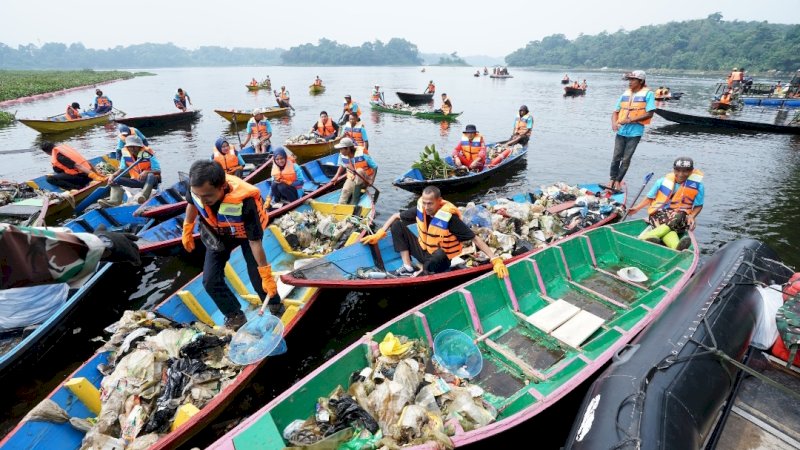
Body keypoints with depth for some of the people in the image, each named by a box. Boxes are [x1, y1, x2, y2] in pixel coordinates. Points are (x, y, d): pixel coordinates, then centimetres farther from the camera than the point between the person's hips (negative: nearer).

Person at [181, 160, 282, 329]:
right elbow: (192, 204, -3)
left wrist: (266, 275, -29)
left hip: (246, 233, -4)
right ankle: (235, 317, 16)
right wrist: (187, 229, 10)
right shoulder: (197, 188, -32)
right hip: (218, 235, 4)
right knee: (210, 280, -2)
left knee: (257, 276, -7)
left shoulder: (244, 201, -44)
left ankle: (275, 308, 21)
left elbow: (255, 241, -35)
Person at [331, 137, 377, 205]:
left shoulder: (362, 153, -22)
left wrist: (371, 180, -28)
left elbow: (375, 167, -16)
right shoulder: (342, 155, -7)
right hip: (352, 179, 4)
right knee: (345, 190, -26)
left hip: (365, 181, -3)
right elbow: (342, 166, 14)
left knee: (359, 171, -35)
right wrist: (336, 176, -2)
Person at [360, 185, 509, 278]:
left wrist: (495, 259, -32)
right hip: (423, 251, 6)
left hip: (440, 259, -5)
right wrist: (379, 234, -5)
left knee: (439, 254, -42)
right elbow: (396, 216, 3)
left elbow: (475, 238, -25)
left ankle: (418, 275, -12)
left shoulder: (449, 217, -27)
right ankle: (408, 269, -11)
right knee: (397, 225, -7)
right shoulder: (421, 208, -12)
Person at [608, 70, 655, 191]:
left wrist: (630, 120, -16)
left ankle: (618, 180, 12)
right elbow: (616, 111, 11)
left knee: (626, 159, 1)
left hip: (635, 132, -4)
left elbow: (649, 113, -9)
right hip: (621, 130, 4)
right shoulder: (625, 94, 12)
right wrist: (614, 122, -9)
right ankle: (612, 179, 16)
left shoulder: (648, 94, -3)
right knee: (616, 157, 4)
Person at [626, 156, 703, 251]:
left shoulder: (697, 186, 1)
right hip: (659, 213, 1)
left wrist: (692, 216, -12)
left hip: (680, 216, -1)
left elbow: (698, 206, 8)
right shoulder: (663, 181, 1)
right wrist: (637, 208, 5)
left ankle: (647, 237, -59)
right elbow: (650, 198, 12)